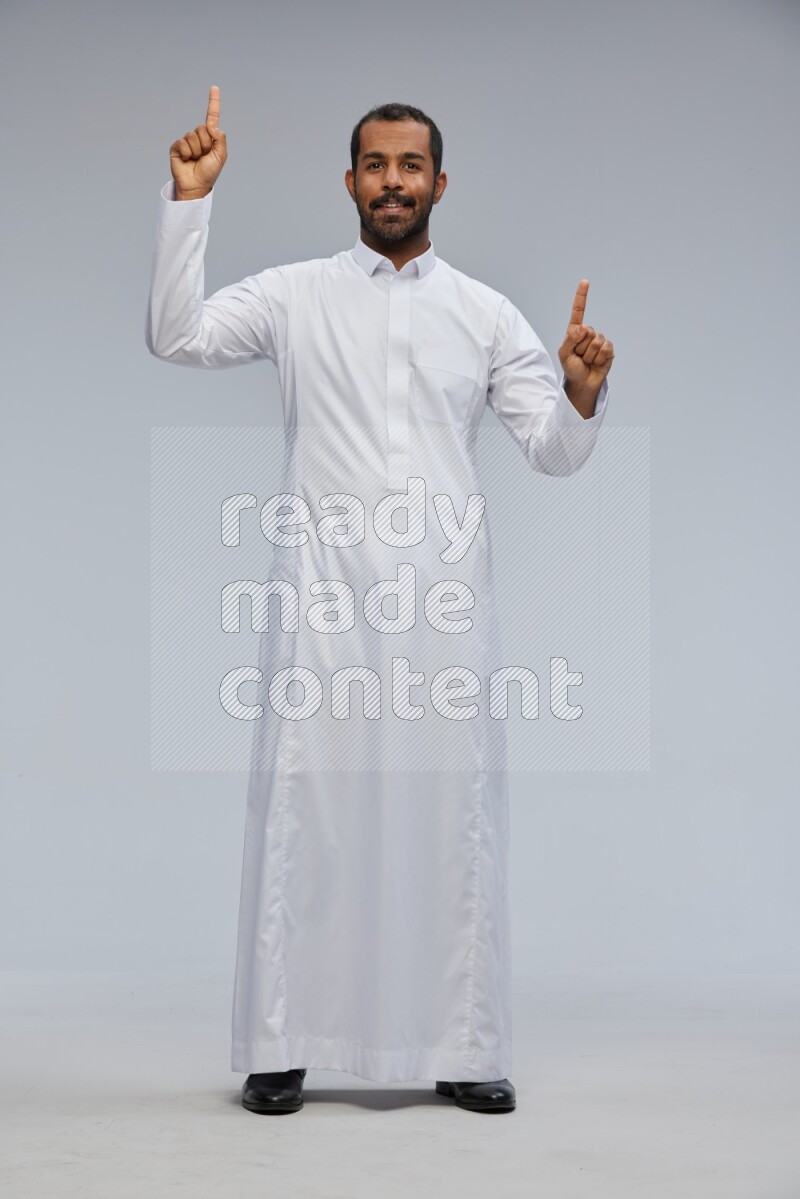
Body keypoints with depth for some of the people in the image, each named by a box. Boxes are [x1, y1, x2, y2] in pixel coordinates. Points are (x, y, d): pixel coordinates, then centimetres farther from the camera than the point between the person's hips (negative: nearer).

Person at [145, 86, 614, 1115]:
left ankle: (463, 1049, 15)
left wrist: (583, 394, -15)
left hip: (445, 601, 1)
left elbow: (553, 452, 6)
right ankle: (279, 1047, 11)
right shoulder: (293, 295, 7)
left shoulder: (486, 313, 10)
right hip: (321, 598, -1)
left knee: (453, 814, 4)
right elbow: (177, 336, -5)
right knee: (302, 810, 0)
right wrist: (189, 200, -11)